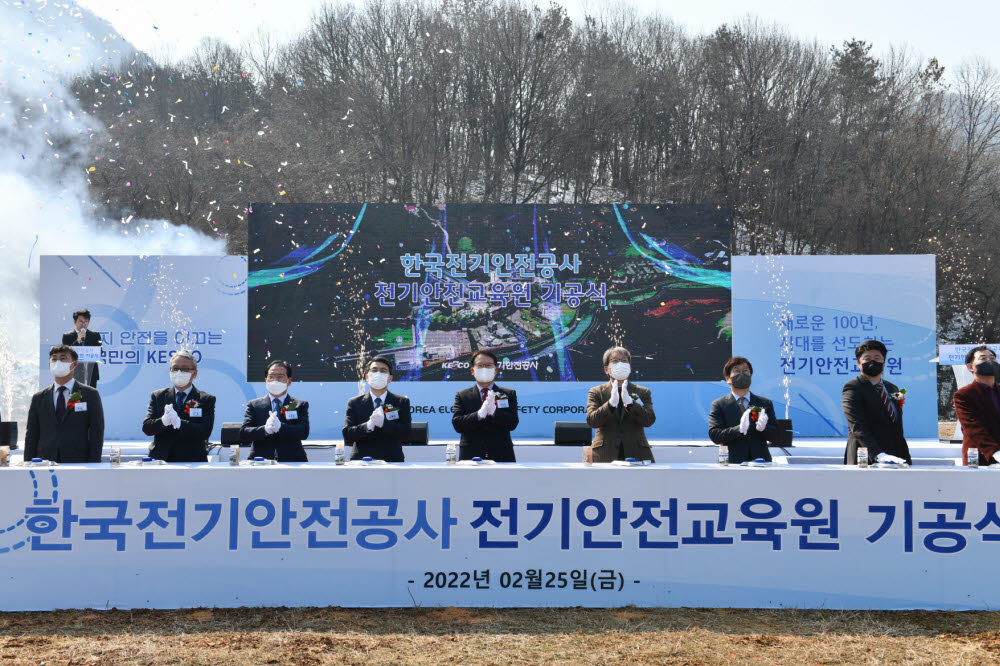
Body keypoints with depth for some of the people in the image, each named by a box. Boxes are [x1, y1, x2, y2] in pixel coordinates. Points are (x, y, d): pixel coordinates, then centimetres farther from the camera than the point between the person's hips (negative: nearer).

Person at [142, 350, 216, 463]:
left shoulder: (206, 400, 9)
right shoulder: (157, 396, 17)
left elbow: (205, 432, -5)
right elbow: (146, 428, 6)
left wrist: (179, 424, -18)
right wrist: (163, 421, -15)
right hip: (161, 459, 1)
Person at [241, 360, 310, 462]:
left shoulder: (300, 405, 14)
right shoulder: (253, 405, 16)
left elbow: (304, 432, -2)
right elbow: (243, 433, 3)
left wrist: (280, 427, -19)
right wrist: (265, 429, -16)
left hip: (291, 462, 0)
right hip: (261, 463, 0)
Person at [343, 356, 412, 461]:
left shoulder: (402, 402, 11)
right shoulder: (354, 403, 12)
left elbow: (405, 434, -1)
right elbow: (347, 437, 1)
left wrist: (383, 423, -16)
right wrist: (368, 425, -16)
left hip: (392, 462, 0)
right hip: (362, 463, 0)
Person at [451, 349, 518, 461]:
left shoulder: (509, 394, 11)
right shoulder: (462, 396, 10)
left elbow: (513, 423, -2)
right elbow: (457, 424, -4)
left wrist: (494, 411, -19)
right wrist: (479, 414, -20)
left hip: (502, 457, 1)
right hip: (471, 456, 0)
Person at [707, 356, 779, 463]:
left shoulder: (765, 403, 15)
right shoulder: (718, 405, 8)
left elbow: (776, 438, 9)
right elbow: (714, 435, -5)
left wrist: (763, 428, -13)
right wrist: (739, 429, -20)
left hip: (761, 462, 2)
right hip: (732, 462, -2)